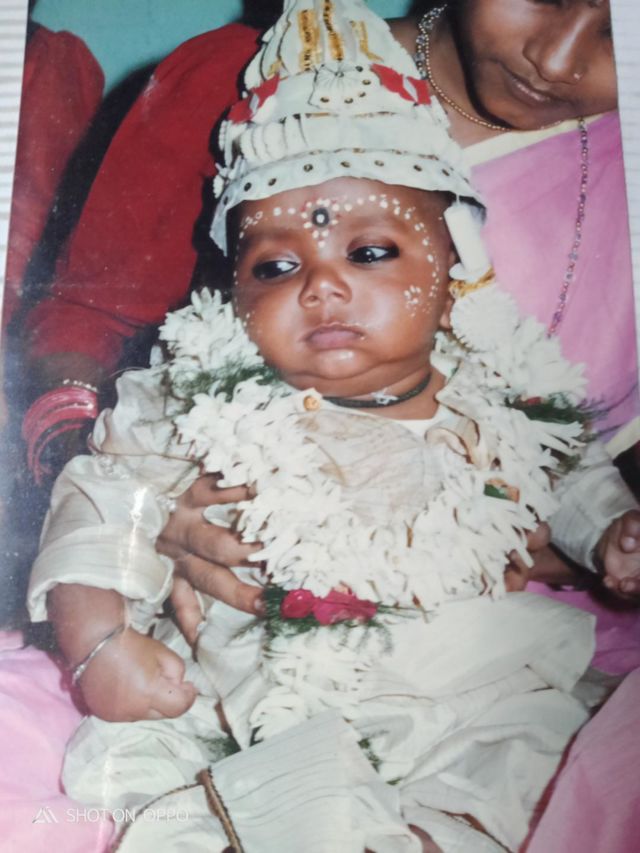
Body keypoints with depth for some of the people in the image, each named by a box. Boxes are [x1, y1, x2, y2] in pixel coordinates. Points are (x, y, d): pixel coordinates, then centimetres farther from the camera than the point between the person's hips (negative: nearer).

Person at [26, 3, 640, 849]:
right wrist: (98, 637, -10)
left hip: (475, 703, 2)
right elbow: (109, 498, -1)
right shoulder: (212, 406, -7)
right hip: (280, 709, -1)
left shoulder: (501, 403, -1)